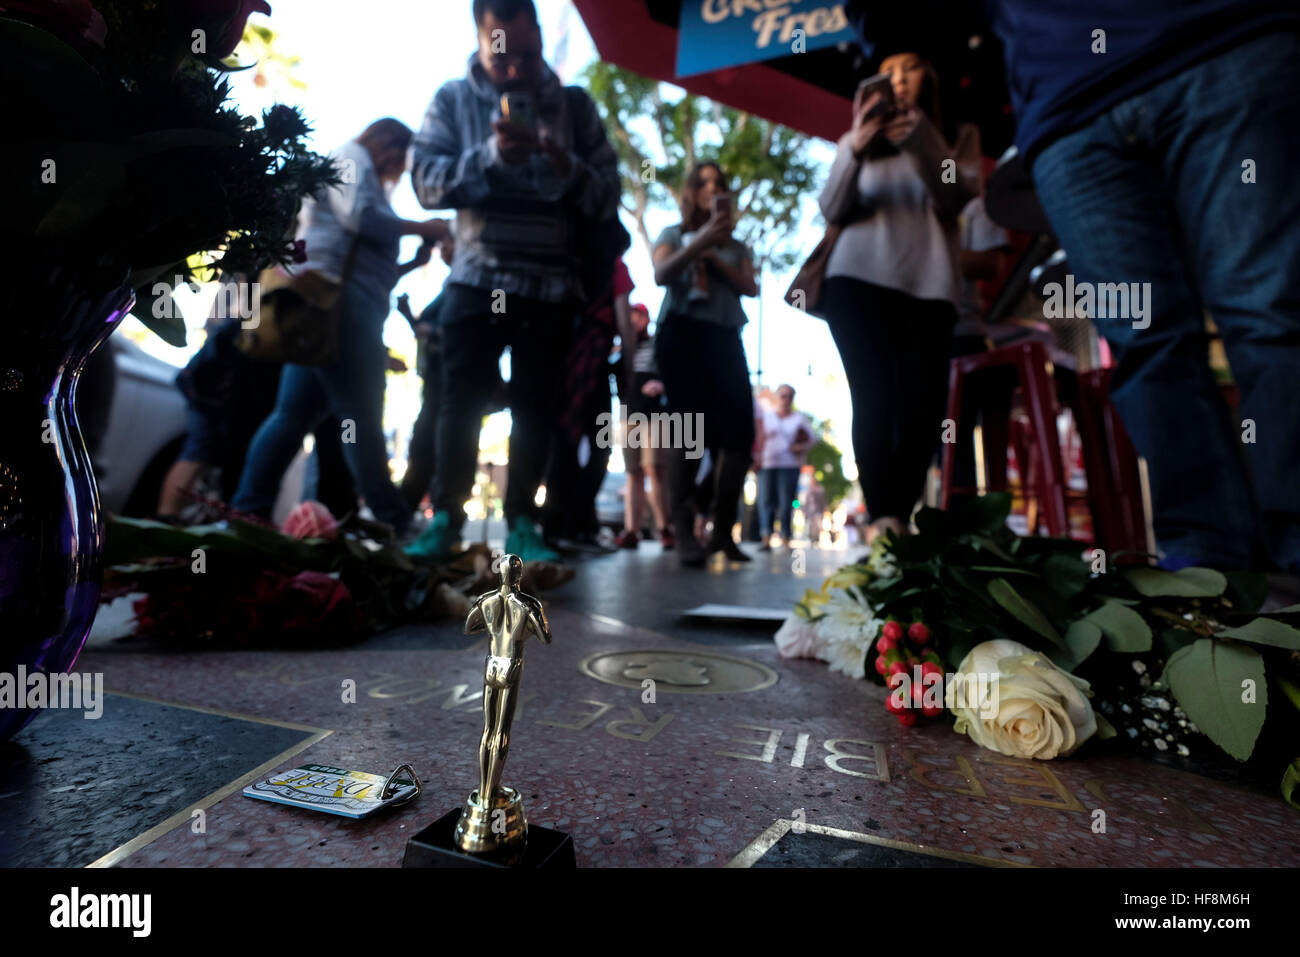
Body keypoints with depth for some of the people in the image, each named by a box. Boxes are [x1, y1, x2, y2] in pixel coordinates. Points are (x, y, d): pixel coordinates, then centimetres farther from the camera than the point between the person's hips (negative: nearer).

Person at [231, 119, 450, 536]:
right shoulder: (351, 157, 9)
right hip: (335, 295, -10)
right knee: (361, 417, -12)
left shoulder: (369, 183, 33)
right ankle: (394, 522, -10)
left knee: (294, 413, 3)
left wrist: (415, 261, 16)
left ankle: (247, 510, 4)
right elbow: (358, 216, -11)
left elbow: (374, 272, 26)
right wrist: (422, 228, -2)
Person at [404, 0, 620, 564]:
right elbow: (426, 181, -5)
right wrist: (490, 156, -20)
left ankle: (521, 522, 8)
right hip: (476, 278, 0)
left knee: (536, 406, 1)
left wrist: (568, 169, -18)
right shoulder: (453, 99, 7)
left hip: (552, 284, 1)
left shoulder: (574, 105, 8)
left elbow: (608, 197, 1)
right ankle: (445, 517, 5)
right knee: (462, 399, -3)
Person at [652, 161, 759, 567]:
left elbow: (751, 288, 8)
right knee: (690, 425, -17)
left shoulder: (736, 247, 25)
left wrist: (714, 257, -2)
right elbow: (661, 275, -3)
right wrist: (701, 240, -15)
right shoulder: (674, 234, 16)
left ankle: (723, 530, -4)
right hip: (683, 333, -4)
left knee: (740, 429, -10)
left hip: (725, 338, 4)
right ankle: (683, 531, -18)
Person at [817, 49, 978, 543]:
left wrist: (919, 137, -10)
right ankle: (882, 517, -19)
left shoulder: (956, 137, 21)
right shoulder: (857, 140, 22)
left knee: (923, 405, -9)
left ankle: (897, 519, -1)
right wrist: (854, 149, -10)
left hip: (929, 285, 1)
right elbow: (833, 211, 6)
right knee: (875, 400, -17)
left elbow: (955, 199, 2)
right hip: (859, 280, -1)